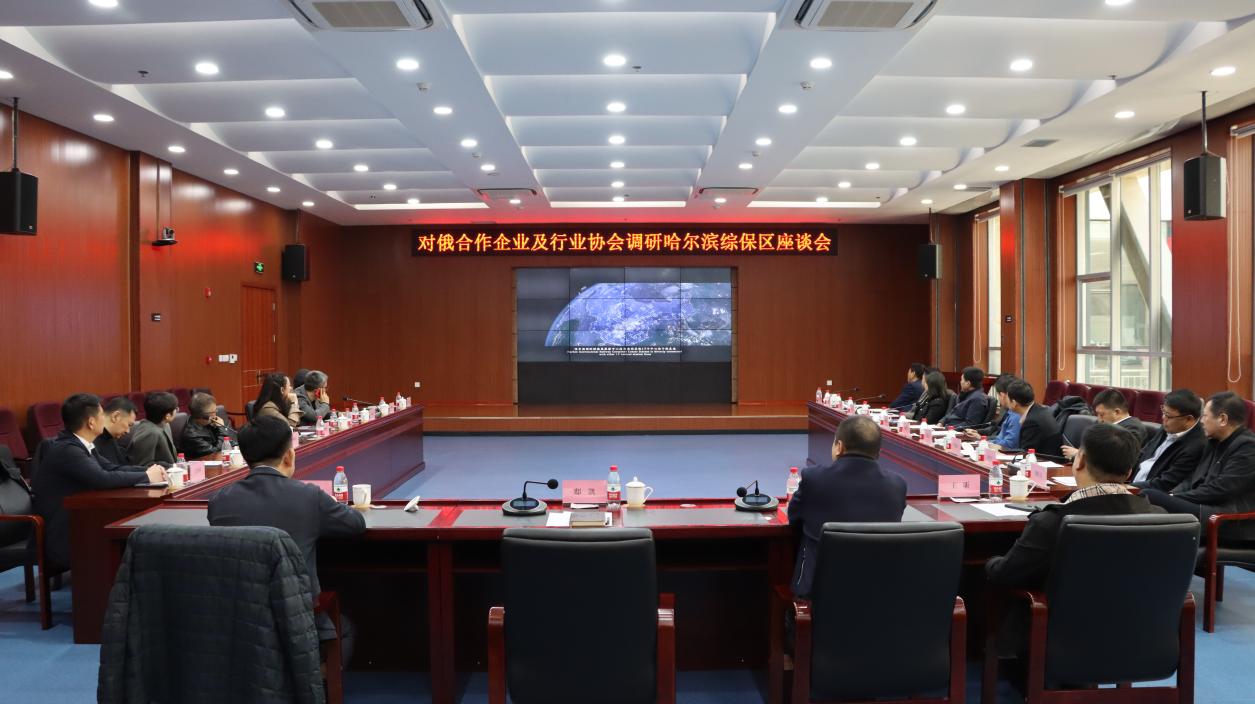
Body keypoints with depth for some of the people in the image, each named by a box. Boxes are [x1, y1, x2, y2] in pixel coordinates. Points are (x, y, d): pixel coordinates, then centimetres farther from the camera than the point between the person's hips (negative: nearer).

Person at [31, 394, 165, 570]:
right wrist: (146, 477, -18)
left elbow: (111, 469, 10)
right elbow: (103, 478, -31)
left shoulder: (76, 444, 6)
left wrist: (148, 470, -5)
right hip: (62, 540, -9)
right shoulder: (67, 449, -22)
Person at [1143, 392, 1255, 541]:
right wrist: (1171, 496, -1)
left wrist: (1175, 499, -12)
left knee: (1151, 498, -25)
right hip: (1205, 507, 9)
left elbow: (1219, 489, -17)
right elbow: (1194, 479, 18)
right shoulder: (1215, 442, 18)